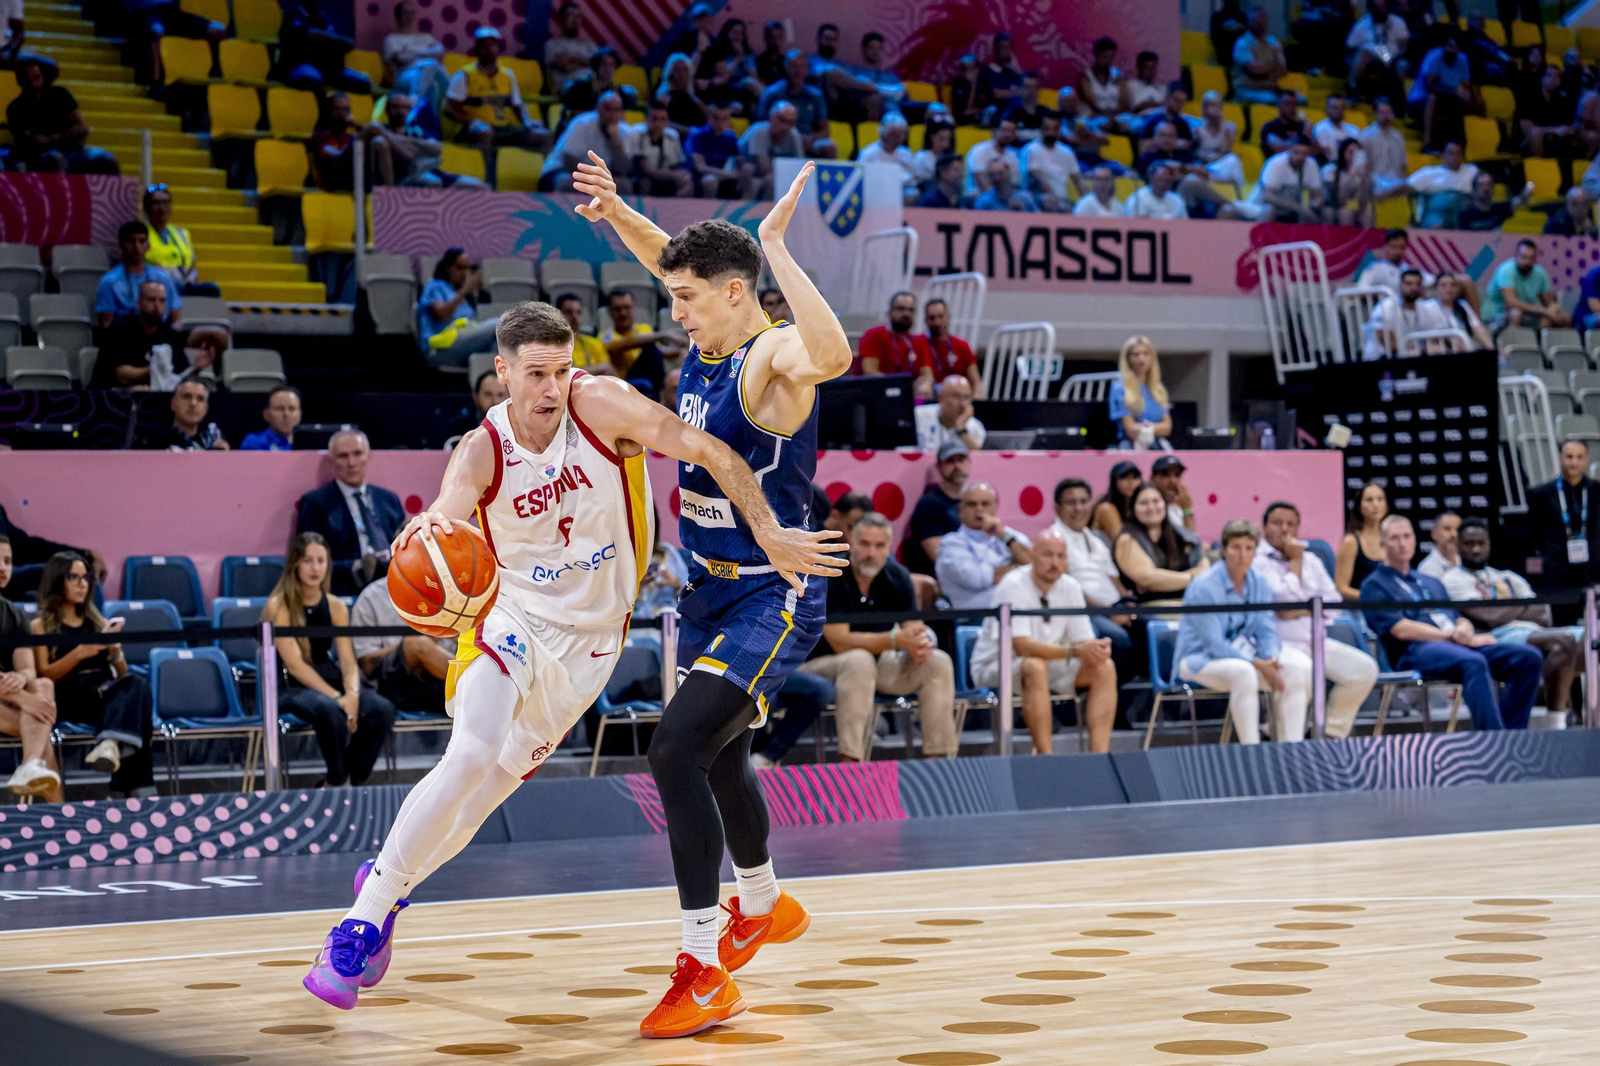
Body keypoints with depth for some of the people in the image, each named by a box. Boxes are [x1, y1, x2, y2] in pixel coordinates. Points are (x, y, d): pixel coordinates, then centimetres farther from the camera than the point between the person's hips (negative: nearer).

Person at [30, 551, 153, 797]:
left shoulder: (98, 622, 26)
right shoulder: (40, 626, 12)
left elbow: (122, 674, 21)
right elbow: (44, 675, -2)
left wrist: (115, 651, -2)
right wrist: (80, 652, -17)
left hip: (107, 693, 4)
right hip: (69, 700, -4)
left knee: (136, 685, -35)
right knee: (137, 687, -36)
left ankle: (111, 744, -63)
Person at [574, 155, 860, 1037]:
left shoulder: (774, 359, -23)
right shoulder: (707, 338, 1)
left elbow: (834, 356, -48)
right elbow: (668, 254, 22)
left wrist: (776, 248, -45)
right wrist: (615, 214, 5)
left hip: (771, 599, -10)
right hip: (708, 589, 10)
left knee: (677, 751, -23)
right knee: (717, 757, 26)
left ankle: (706, 974, -18)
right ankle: (763, 908, 52)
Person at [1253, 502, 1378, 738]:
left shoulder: (1311, 560, 20)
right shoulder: (1256, 561, 0)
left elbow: (1333, 604, 11)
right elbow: (1283, 600, -11)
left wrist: (1302, 611, -7)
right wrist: (1295, 561, -2)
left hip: (1315, 640, 7)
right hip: (1278, 642, -7)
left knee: (1365, 668, -12)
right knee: (1305, 670, -38)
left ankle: (1332, 734, -2)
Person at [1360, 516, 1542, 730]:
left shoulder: (1431, 583, 32)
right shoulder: (1374, 585, 9)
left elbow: (1461, 621, 24)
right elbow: (1401, 630, -6)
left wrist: (1465, 631, -3)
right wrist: (1452, 636, -9)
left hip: (1460, 644, 7)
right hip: (1415, 651, -7)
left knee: (1529, 657, -15)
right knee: (1473, 663, -39)